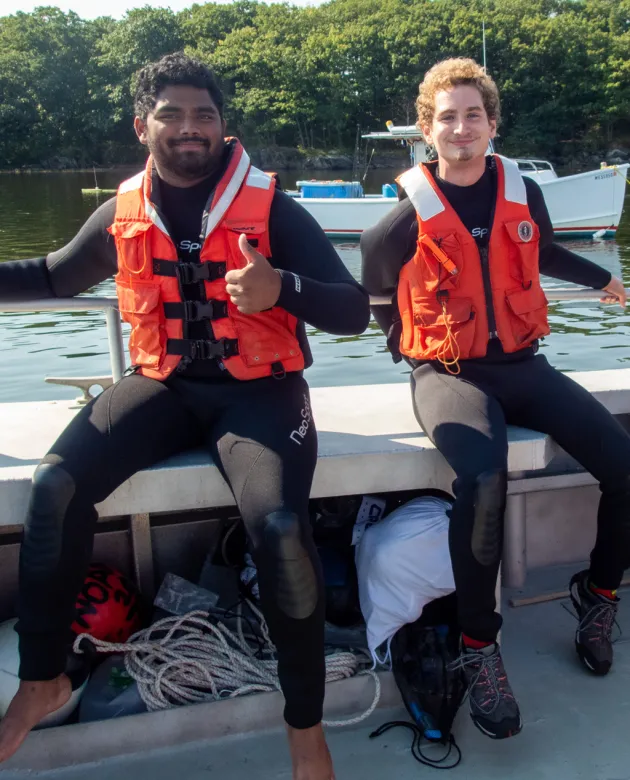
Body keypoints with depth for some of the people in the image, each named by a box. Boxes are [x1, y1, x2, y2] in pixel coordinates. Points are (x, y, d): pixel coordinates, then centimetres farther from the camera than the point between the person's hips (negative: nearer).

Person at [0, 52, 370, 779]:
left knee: (279, 526, -30)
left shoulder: (270, 207, -5)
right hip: (161, 384, 4)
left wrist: (283, 289, -30)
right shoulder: (123, 212, 7)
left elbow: (353, 311, -10)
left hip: (257, 387, -3)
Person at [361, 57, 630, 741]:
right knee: (484, 480, -34)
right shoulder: (405, 218, -6)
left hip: (520, 365, 5)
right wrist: (414, 349, 5)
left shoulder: (524, 195, 6)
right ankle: (478, 647, -13)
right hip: (447, 374, -4)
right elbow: (377, 294, 10)